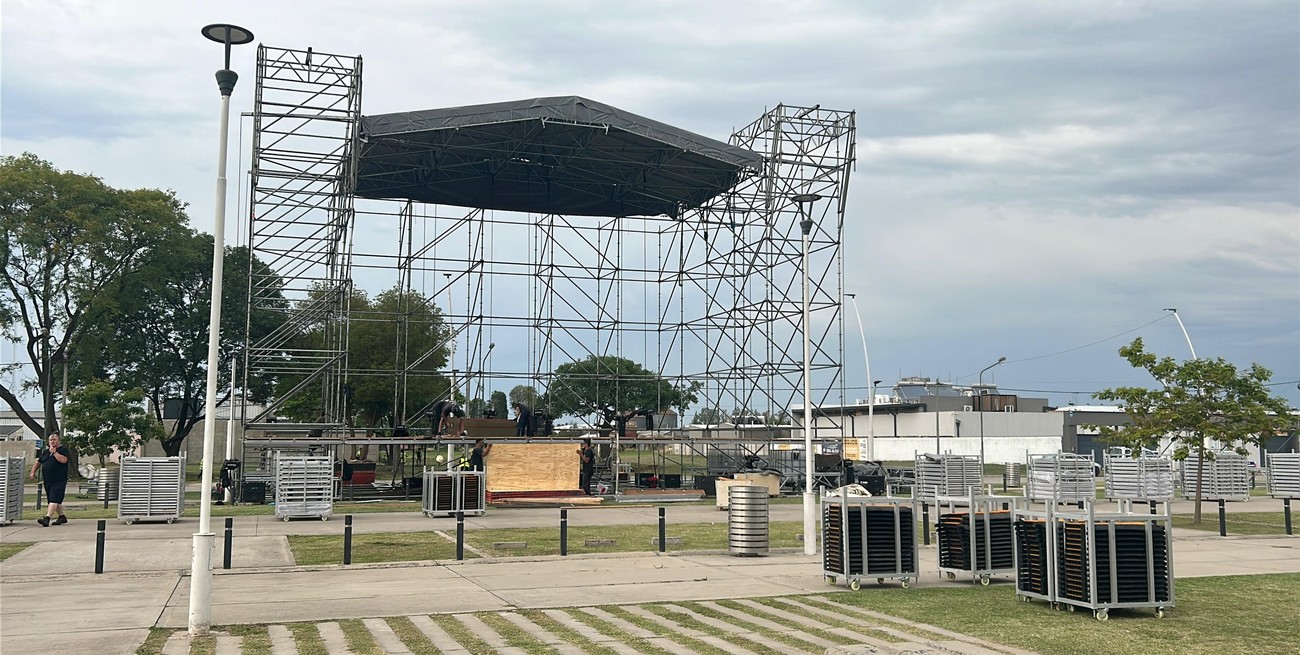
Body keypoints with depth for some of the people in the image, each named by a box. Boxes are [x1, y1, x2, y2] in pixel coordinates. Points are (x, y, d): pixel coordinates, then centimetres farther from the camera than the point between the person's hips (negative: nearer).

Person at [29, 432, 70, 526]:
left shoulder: (63, 449, -3)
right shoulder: (45, 451, 17)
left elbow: (63, 460, -20)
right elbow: (38, 462, 25)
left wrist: (54, 452, -15)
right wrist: (33, 472, 14)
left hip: (59, 481, -7)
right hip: (48, 481, 7)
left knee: (54, 500, -17)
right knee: (57, 500, 13)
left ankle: (47, 518, -28)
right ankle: (62, 517, 25)